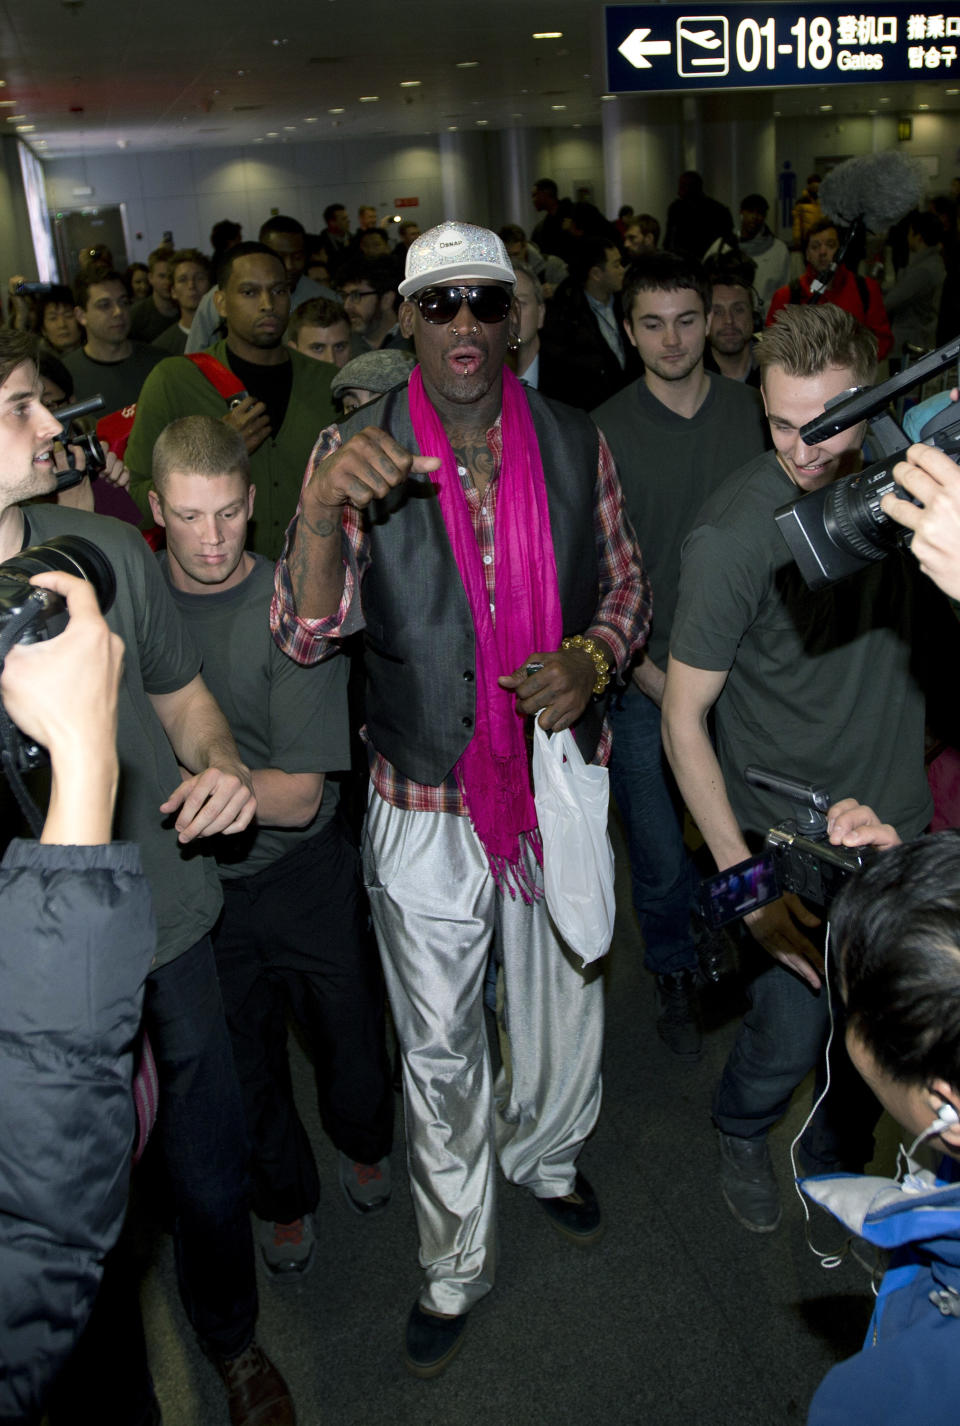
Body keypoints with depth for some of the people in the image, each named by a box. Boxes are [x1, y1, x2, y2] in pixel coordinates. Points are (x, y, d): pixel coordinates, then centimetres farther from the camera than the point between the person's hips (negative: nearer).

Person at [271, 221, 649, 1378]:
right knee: (438, 1050, 15)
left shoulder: (575, 446, -3)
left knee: (565, 1011, 23)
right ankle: (455, 1267, 40)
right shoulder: (355, 453, -10)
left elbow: (624, 585, 7)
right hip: (425, 804, -2)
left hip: (560, 784, 3)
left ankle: (544, 1155, 57)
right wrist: (321, 509, -35)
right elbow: (306, 634, -16)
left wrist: (592, 659, -15)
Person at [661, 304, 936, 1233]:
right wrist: (742, 874, -21)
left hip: (895, 817, 5)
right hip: (785, 835, -5)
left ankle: (837, 1158, 47)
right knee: (791, 1032, 5)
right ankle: (741, 1135, 41)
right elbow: (683, 715, -18)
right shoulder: (733, 532, -21)